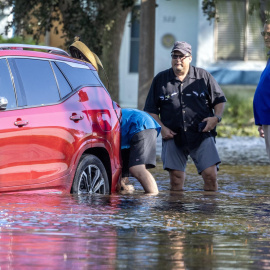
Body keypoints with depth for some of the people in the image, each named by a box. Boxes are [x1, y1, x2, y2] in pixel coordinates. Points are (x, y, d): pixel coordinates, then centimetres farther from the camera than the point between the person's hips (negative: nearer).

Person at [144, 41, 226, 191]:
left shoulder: (203, 76, 9)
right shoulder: (160, 80, 11)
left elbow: (220, 100, 13)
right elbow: (151, 110, 13)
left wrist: (216, 118, -5)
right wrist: (162, 127, -2)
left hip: (201, 135, -1)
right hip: (173, 136, 1)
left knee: (210, 174, -12)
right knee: (176, 177, -3)